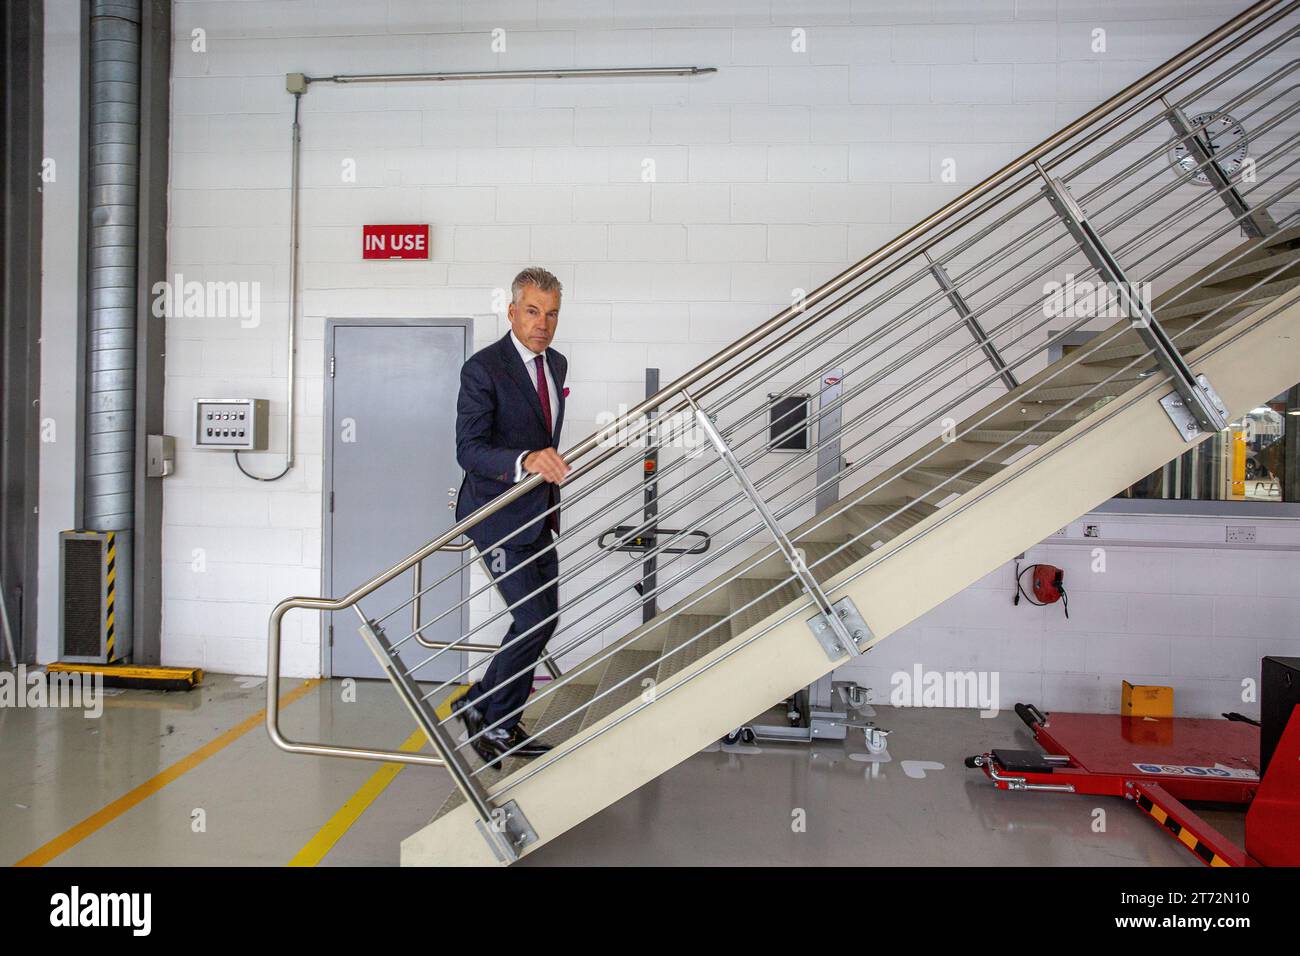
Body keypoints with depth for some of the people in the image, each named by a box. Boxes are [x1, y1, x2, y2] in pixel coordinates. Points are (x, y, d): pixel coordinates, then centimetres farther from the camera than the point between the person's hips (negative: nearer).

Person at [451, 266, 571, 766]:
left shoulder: (556, 364, 10)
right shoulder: (483, 368, -15)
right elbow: (469, 449, -23)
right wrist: (525, 461, -38)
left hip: (539, 514, 9)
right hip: (499, 516, -8)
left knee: (543, 619, 12)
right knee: (534, 619, -11)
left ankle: (501, 724, 29)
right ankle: (488, 715, 12)